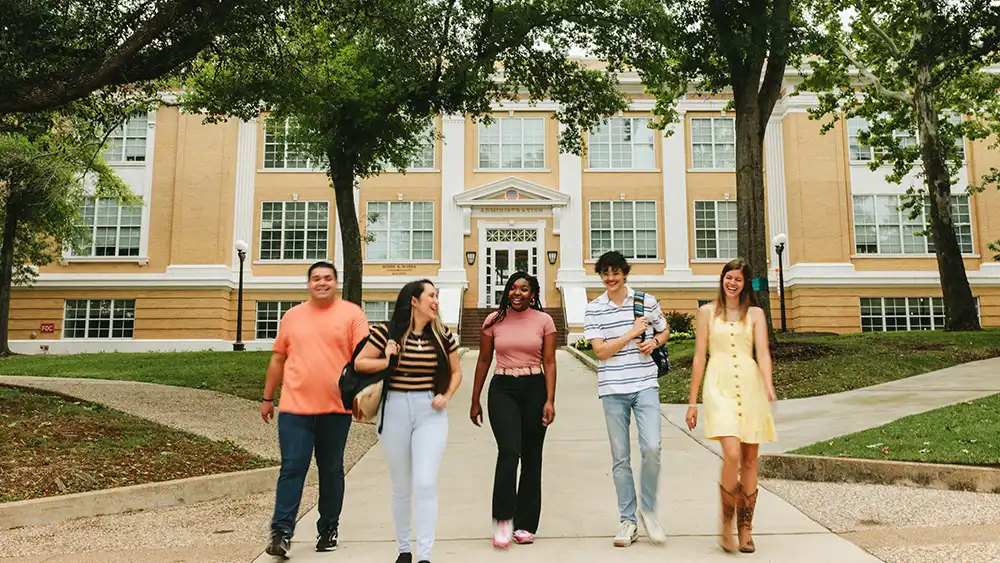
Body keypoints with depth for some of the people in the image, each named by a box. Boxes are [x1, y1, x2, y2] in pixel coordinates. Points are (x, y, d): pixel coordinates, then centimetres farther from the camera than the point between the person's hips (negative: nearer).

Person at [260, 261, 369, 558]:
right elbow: (278, 359, 16)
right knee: (292, 468, -3)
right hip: (295, 407, 1)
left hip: (336, 409, -1)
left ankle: (329, 528, 23)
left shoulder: (352, 314, 2)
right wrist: (267, 398, 16)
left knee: (331, 470, 10)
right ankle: (281, 532, 1)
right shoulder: (292, 316, 11)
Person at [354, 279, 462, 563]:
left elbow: (456, 372, 14)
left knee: (425, 484, -10)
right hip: (395, 411, -1)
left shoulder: (443, 336, 3)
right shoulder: (387, 333, -5)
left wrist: (446, 396, -2)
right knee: (401, 487, 11)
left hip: (430, 413, 1)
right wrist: (389, 362, -13)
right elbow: (359, 363, -1)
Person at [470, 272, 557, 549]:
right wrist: (475, 401, 10)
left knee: (531, 457, 6)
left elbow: (549, 363, 1)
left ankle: (525, 525, 18)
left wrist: (550, 401, -8)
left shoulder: (544, 321, 2)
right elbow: (483, 361, 10)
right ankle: (502, 520, -2)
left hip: (534, 389, 1)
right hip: (502, 389, 0)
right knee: (509, 452, -16)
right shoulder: (494, 320, 5)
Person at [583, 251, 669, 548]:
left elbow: (665, 331, 20)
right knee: (620, 457, 5)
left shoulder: (647, 301, 5)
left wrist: (654, 342, -2)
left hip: (645, 385, 0)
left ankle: (648, 510, 11)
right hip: (613, 389, 0)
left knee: (652, 448, -13)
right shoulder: (593, 310, 2)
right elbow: (600, 351, -6)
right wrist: (632, 333, -11)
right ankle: (628, 521, 16)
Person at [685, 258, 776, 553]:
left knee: (749, 460, 5)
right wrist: (692, 401, 6)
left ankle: (745, 528, 18)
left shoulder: (755, 313, 12)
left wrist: (768, 386, -20)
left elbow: (763, 352, -1)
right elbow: (699, 358, 8)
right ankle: (726, 522, 0)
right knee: (732, 454, -19)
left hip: (750, 386, 2)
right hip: (720, 387, -2)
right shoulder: (707, 312, 10)